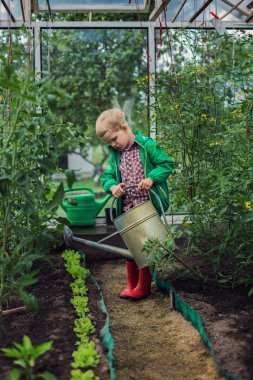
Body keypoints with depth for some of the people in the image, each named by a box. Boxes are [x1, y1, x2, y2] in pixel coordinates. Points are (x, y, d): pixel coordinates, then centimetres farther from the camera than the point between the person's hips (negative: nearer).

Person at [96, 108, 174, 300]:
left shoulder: (147, 145, -9)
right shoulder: (115, 154, 9)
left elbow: (166, 164, -10)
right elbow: (107, 176, 10)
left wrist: (151, 178, -24)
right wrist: (112, 186, -12)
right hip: (127, 208, 6)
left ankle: (144, 286, 13)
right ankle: (131, 285, 23)